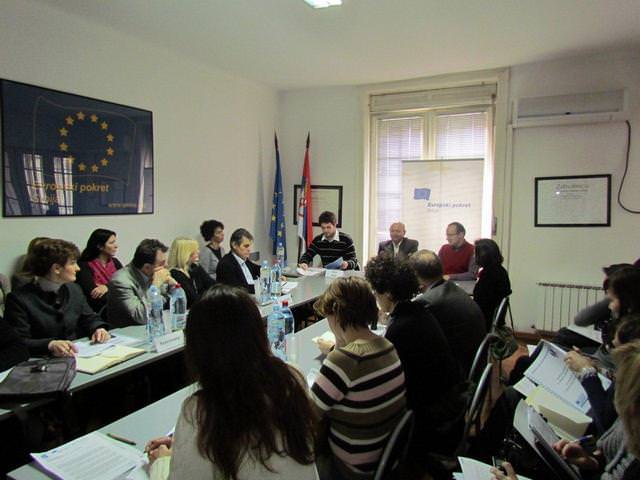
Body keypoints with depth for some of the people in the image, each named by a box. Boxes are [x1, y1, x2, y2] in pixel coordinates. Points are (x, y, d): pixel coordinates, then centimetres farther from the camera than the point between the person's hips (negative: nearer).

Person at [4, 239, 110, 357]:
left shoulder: (75, 290, 11)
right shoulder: (18, 299, -8)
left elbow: (90, 318, 20)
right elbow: (19, 343, -13)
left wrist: (99, 329, -1)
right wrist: (50, 344, -29)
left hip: (76, 355, 6)